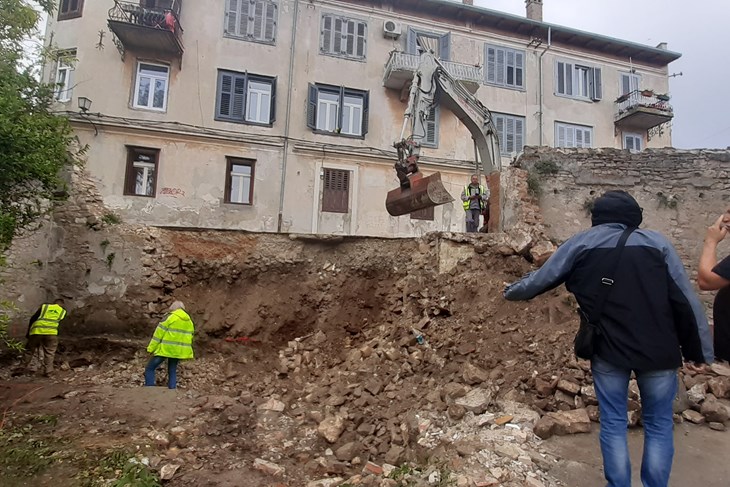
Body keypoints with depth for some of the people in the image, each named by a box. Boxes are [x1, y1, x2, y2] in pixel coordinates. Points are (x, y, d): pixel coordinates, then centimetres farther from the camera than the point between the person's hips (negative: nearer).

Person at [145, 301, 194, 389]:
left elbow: (159, 333, -10)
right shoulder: (189, 321, 13)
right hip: (178, 351, 6)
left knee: (150, 369, 4)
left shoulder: (170, 318, -7)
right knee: (172, 371, 17)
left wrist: (151, 348, -4)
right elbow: (190, 338, 18)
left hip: (165, 349, -6)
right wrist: (188, 354, 25)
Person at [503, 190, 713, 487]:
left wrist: (511, 292, 26)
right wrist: (699, 351, 6)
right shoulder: (657, 243, 1)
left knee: (613, 424, 13)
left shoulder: (580, 244, 1)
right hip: (659, 351, 1)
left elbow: (541, 280, 7)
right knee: (658, 425, 16)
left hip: (607, 350, 0)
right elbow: (685, 301, -1)